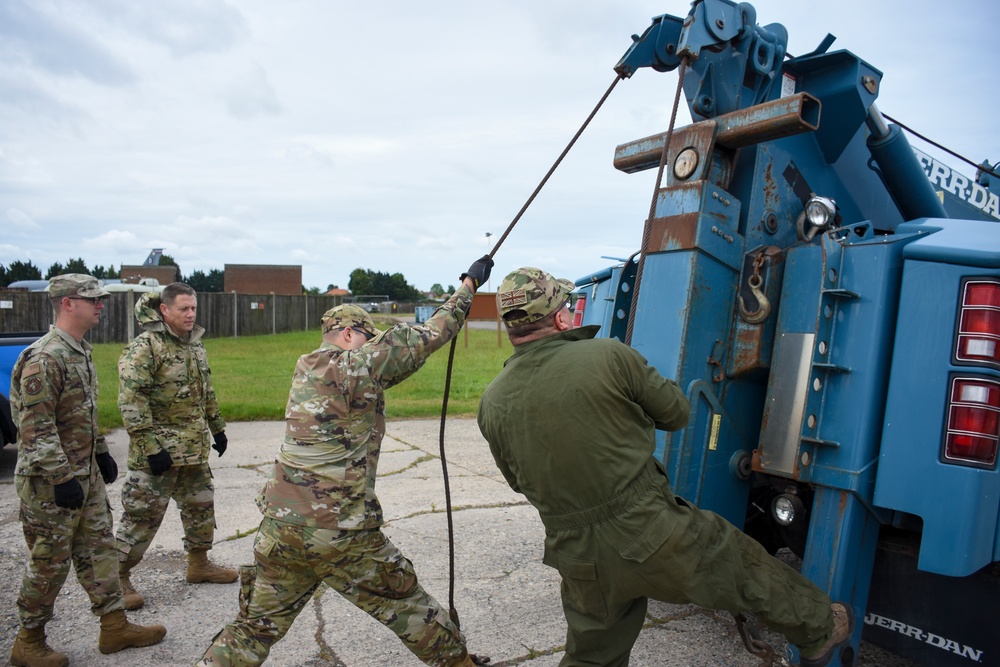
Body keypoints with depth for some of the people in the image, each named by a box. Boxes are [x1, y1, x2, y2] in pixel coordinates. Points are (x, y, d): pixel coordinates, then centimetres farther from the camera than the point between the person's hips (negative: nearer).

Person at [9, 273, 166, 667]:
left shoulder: (81, 351, 10)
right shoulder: (44, 358, -20)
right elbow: (35, 428, -23)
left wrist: (102, 454, 19)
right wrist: (61, 479, -23)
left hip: (87, 476, 9)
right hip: (51, 482, -9)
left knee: (99, 549, 14)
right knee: (50, 562, 5)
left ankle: (115, 627, 25)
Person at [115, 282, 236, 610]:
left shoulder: (195, 343, 10)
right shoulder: (145, 346, -16)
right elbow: (131, 401, -21)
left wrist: (217, 428, 21)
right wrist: (150, 447, -23)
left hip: (195, 448, 8)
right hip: (158, 451, -8)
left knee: (201, 506, 16)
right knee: (143, 514, 1)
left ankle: (199, 564, 33)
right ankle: (119, 577, 18)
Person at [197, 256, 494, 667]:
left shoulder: (307, 367, 10)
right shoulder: (355, 366, -12)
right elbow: (427, 338, -8)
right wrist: (469, 284, 2)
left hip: (280, 530, 7)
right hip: (341, 536, -6)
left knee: (257, 626, 20)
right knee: (409, 608, 13)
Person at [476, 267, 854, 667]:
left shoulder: (492, 404, -5)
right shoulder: (607, 356, -15)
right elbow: (676, 413, -1)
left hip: (580, 560, 4)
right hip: (654, 535, -3)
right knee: (749, 570, 23)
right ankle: (819, 631, 45)